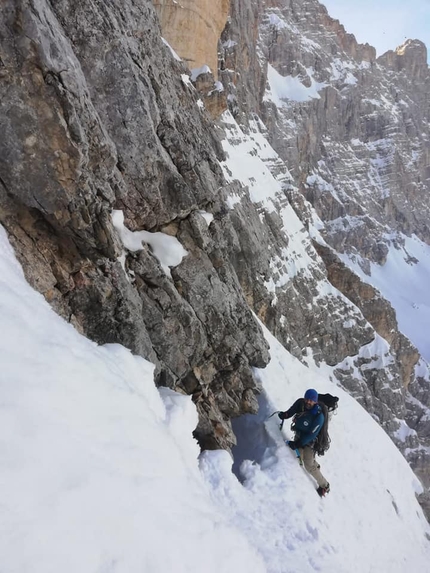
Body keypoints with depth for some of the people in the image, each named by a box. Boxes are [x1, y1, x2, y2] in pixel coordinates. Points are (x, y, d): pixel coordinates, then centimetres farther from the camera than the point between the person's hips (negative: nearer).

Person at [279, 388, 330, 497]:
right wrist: (285, 415, -21)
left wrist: (298, 443, -29)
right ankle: (315, 465, 56)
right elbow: (292, 411, 0)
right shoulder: (300, 403, -21)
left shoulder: (318, 416, -35)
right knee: (301, 456, 24)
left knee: (309, 466, -4)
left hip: (310, 440, -6)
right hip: (299, 435, 6)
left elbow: (311, 435, -28)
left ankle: (324, 486, 19)